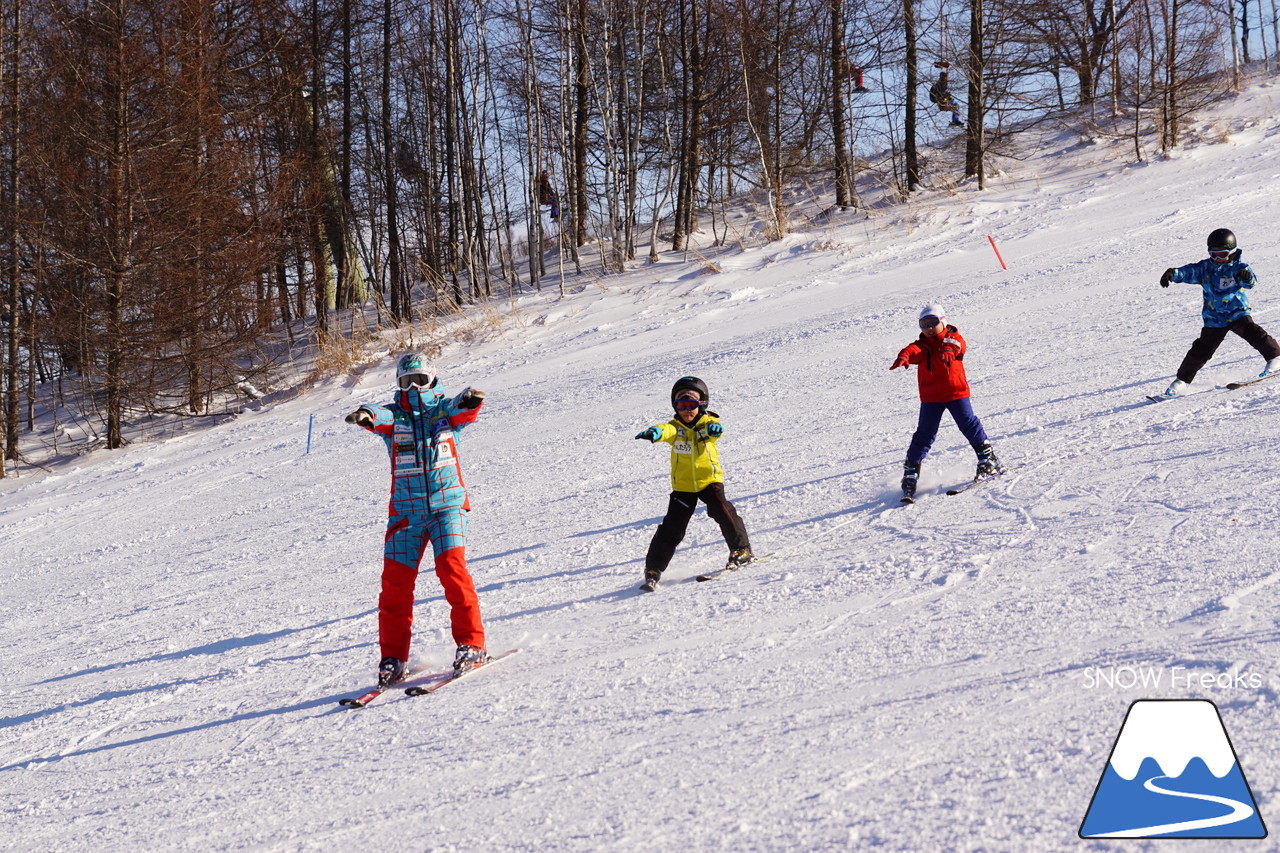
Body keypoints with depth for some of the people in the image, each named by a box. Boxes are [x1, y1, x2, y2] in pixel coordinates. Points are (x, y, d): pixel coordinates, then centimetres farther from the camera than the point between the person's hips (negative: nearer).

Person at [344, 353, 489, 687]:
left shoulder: (444, 409, 6)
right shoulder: (393, 416, 8)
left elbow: (463, 408, -16)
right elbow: (379, 417, -15)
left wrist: (471, 399, -41)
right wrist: (365, 415, -40)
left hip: (447, 505, -2)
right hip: (405, 510, 2)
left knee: (451, 567, -18)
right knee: (396, 580, -3)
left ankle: (471, 644, -10)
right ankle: (392, 658, 7)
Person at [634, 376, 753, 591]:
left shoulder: (707, 423, -4)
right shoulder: (676, 427, -3)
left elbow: (716, 429, -28)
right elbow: (667, 430, -26)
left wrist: (712, 428, -54)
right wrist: (655, 432, -51)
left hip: (709, 479, -1)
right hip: (683, 486, 1)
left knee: (721, 510, -23)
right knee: (672, 527, -1)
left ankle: (741, 550, -7)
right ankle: (653, 568, 9)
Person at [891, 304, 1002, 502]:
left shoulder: (953, 339, 1)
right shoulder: (922, 345, 6)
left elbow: (958, 345, -23)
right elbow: (914, 350, -18)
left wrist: (949, 350, -49)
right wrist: (904, 357, -43)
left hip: (956, 392, -1)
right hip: (930, 397, 1)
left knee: (968, 424, -5)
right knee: (925, 434, 0)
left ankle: (988, 460, 12)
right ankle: (910, 473, 4)